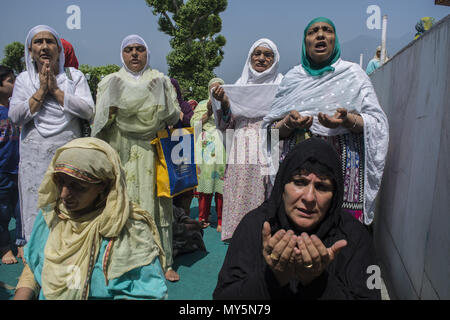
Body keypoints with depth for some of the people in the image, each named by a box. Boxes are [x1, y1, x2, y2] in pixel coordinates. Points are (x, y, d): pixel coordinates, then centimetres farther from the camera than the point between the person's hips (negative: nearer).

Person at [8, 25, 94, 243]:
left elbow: (88, 111, -7)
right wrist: (41, 91, -6)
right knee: (37, 212, 5)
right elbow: (15, 117, -1)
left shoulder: (75, 76, 8)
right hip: (34, 158, 2)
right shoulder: (24, 79, 12)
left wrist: (56, 90, -7)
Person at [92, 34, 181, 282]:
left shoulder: (161, 80, 13)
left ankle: (163, 262, 6)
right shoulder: (110, 82, 14)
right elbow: (101, 120, 8)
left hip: (153, 150, 0)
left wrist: (161, 95, -8)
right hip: (121, 151, 0)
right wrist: (114, 104, -9)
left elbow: (174, 118, 7)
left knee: (156, 202, -3)